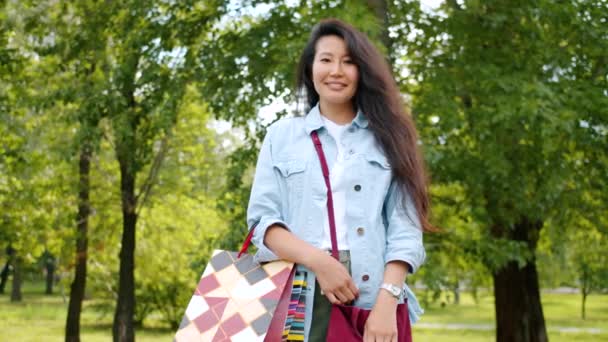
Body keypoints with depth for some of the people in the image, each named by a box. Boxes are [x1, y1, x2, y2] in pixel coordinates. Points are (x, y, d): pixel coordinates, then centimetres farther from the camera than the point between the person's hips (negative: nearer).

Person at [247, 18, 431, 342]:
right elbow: (262, 219, 4)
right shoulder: (281, 135, 13)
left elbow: (404, 228, 2)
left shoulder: (387, 138, 11)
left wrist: (386, 301, -13)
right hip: (298, 300, 0)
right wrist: (317, 260, -13)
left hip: (373, 300, 0)